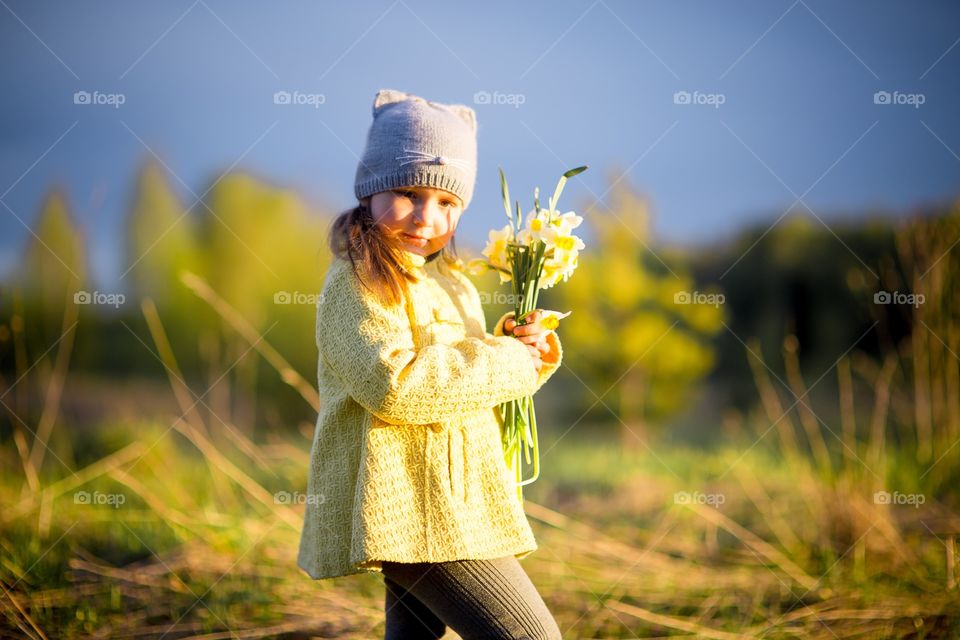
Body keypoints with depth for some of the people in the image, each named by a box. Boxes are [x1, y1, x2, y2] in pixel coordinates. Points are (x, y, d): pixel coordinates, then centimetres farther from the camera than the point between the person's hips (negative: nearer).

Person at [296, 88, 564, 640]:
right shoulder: (359, 283, -11)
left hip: (452, 503, 10)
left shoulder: (450, 281, 18)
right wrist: (508, 364, -17)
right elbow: (395, 382, -25)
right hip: (407, 505, -10)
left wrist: (518, 349, 5)